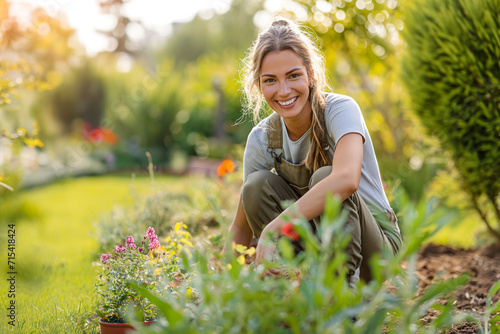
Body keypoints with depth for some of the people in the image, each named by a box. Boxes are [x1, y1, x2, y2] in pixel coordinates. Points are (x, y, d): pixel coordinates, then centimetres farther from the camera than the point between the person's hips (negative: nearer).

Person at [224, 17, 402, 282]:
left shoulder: (340, 109, -20)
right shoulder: (262, 139, -7)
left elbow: (347, 179, -42)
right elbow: (241, 226, 2)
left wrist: (273, 229, -44)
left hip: (374, 246, -4)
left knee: (324, 177, -30)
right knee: (257, 185, -19)